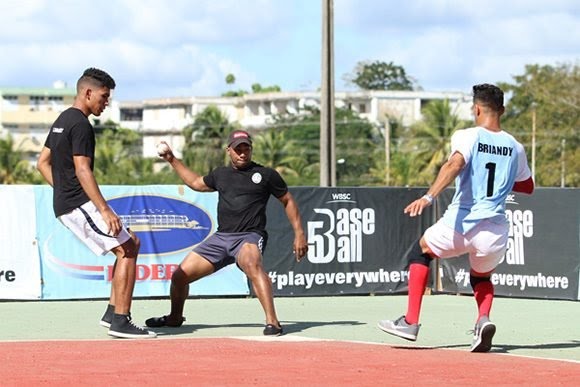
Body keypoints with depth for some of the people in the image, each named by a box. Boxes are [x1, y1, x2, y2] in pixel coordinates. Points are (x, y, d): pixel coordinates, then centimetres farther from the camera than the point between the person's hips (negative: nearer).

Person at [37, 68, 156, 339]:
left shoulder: (62, 121, 17)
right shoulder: (81, 125, -14)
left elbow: (42, 163, 23)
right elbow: (82, 170, -23)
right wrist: (105, 210, -26)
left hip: (65, 205, 10)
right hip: (79, 204, -10)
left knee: (131, 244, 15)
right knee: (126, 251, -11)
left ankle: (112, 312, 11)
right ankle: (120, 321, -15)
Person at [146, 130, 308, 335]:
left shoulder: (266, 174, 3)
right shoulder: (220, 174, 17)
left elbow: (288, 201, 10)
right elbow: (196, 183, 36)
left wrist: (299, 233, 3)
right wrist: (172, 160, 36)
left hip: (249, 236, -6)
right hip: (221, 237, 6)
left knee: (251, 264, -40)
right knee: (180, 276, 3)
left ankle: (272, 322, -46)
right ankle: (175, 318, 32)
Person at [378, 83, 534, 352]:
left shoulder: (466, 137, -3)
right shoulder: (515, 148, 10)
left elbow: (455, 164, -23)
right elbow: (527, 187, 25)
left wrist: (428, 197, -33)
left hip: (460, 224, -3)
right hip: (495, 232, 3)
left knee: (420, 252, 26)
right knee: (481, 278, 31)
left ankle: (410, 322, 18)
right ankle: (483, 320, -2)